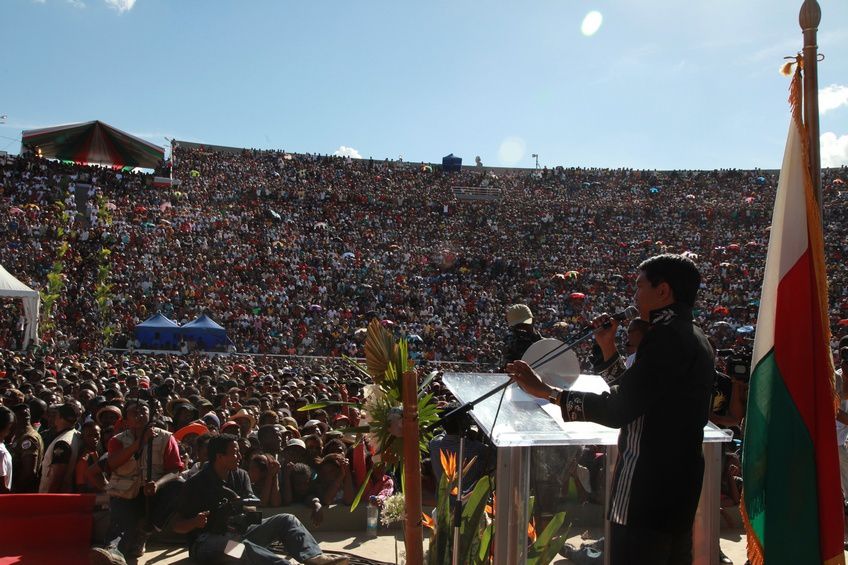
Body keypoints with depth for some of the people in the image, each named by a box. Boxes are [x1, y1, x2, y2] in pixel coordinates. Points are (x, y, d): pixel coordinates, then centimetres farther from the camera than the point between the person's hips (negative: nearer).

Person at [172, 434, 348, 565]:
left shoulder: (241, 476, 7)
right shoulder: (195, 483, -9)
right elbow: (177, 526, -7)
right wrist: (195, 522, -29)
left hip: (238, 533, 6)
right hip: (207, 541, -6)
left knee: (285, 520, -12)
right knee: (241, 546, -38)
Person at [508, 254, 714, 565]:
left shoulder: (667, 336, -19)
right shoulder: (693, 338, 13)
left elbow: (619, 410, -25)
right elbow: (633, 396, 17)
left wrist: (546, 391, -19)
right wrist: (608, 347, 11)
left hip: (649, 487, -10)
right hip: (680, 481, 10)